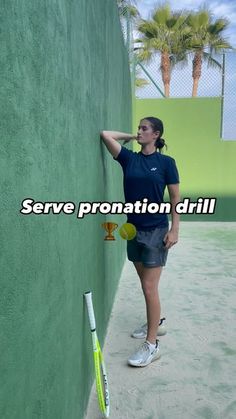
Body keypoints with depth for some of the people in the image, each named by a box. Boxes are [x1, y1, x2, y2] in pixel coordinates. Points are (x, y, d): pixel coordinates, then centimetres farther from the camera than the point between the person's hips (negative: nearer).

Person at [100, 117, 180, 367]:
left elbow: (175, 198, -5)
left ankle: (152, 345, 8)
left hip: (156, 231, -5)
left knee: (149, 288, -3)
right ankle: (155, 322, 39)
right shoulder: (129, 159, 4)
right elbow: (105, 135, 0)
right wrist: (131, 137, 7)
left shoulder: (166, 162, -6)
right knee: (146, 284, 18)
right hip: (133, 229, 5)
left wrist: (175, 229, -10)